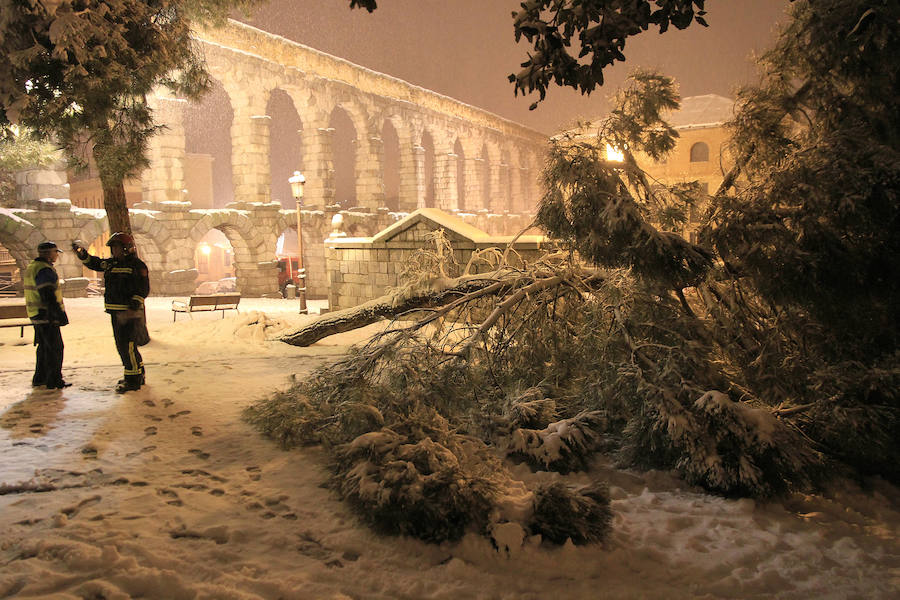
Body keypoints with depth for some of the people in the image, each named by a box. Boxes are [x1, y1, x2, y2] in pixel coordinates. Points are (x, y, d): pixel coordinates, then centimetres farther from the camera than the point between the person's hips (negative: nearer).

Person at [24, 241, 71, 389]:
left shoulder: (32, 268, 16)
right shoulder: (45, 270, -17)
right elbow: (49, 296, -23)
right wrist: (60, 315, -21)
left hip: (36, 315, 10)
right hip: (47, 315, -10)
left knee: (44, 346, 18)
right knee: (55, 348, -4)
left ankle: (39, 378, 25)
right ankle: (54, 381, -1)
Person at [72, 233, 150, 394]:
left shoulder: (137, 265, -10)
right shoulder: (111, 263, 13)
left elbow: (143, 289, -16)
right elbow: (93, 263, 26)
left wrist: (133, 308, -25)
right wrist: (81, 252, 9)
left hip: (130, 313, -9)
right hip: (116, 312, 9)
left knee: (127, 345, -10)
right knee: (122, 345, 14)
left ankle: (133, 380, -2)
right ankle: (139, 374, 25)